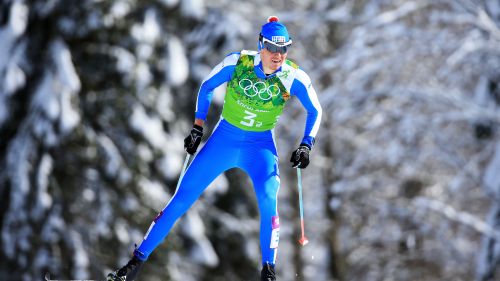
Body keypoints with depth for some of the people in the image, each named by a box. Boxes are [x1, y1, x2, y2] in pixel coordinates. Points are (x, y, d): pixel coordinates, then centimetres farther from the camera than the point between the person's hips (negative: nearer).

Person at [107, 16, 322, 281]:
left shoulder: (294, 77, -16)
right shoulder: (237, 62, -17)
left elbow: (315, 111, 0)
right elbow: (207, 86, 0)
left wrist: (306, 144, -13)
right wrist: (197, 127, -3)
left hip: (261, 146, 0)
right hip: (224, 139, 0)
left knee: (268, 200, -27)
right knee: (181, 200, -2)